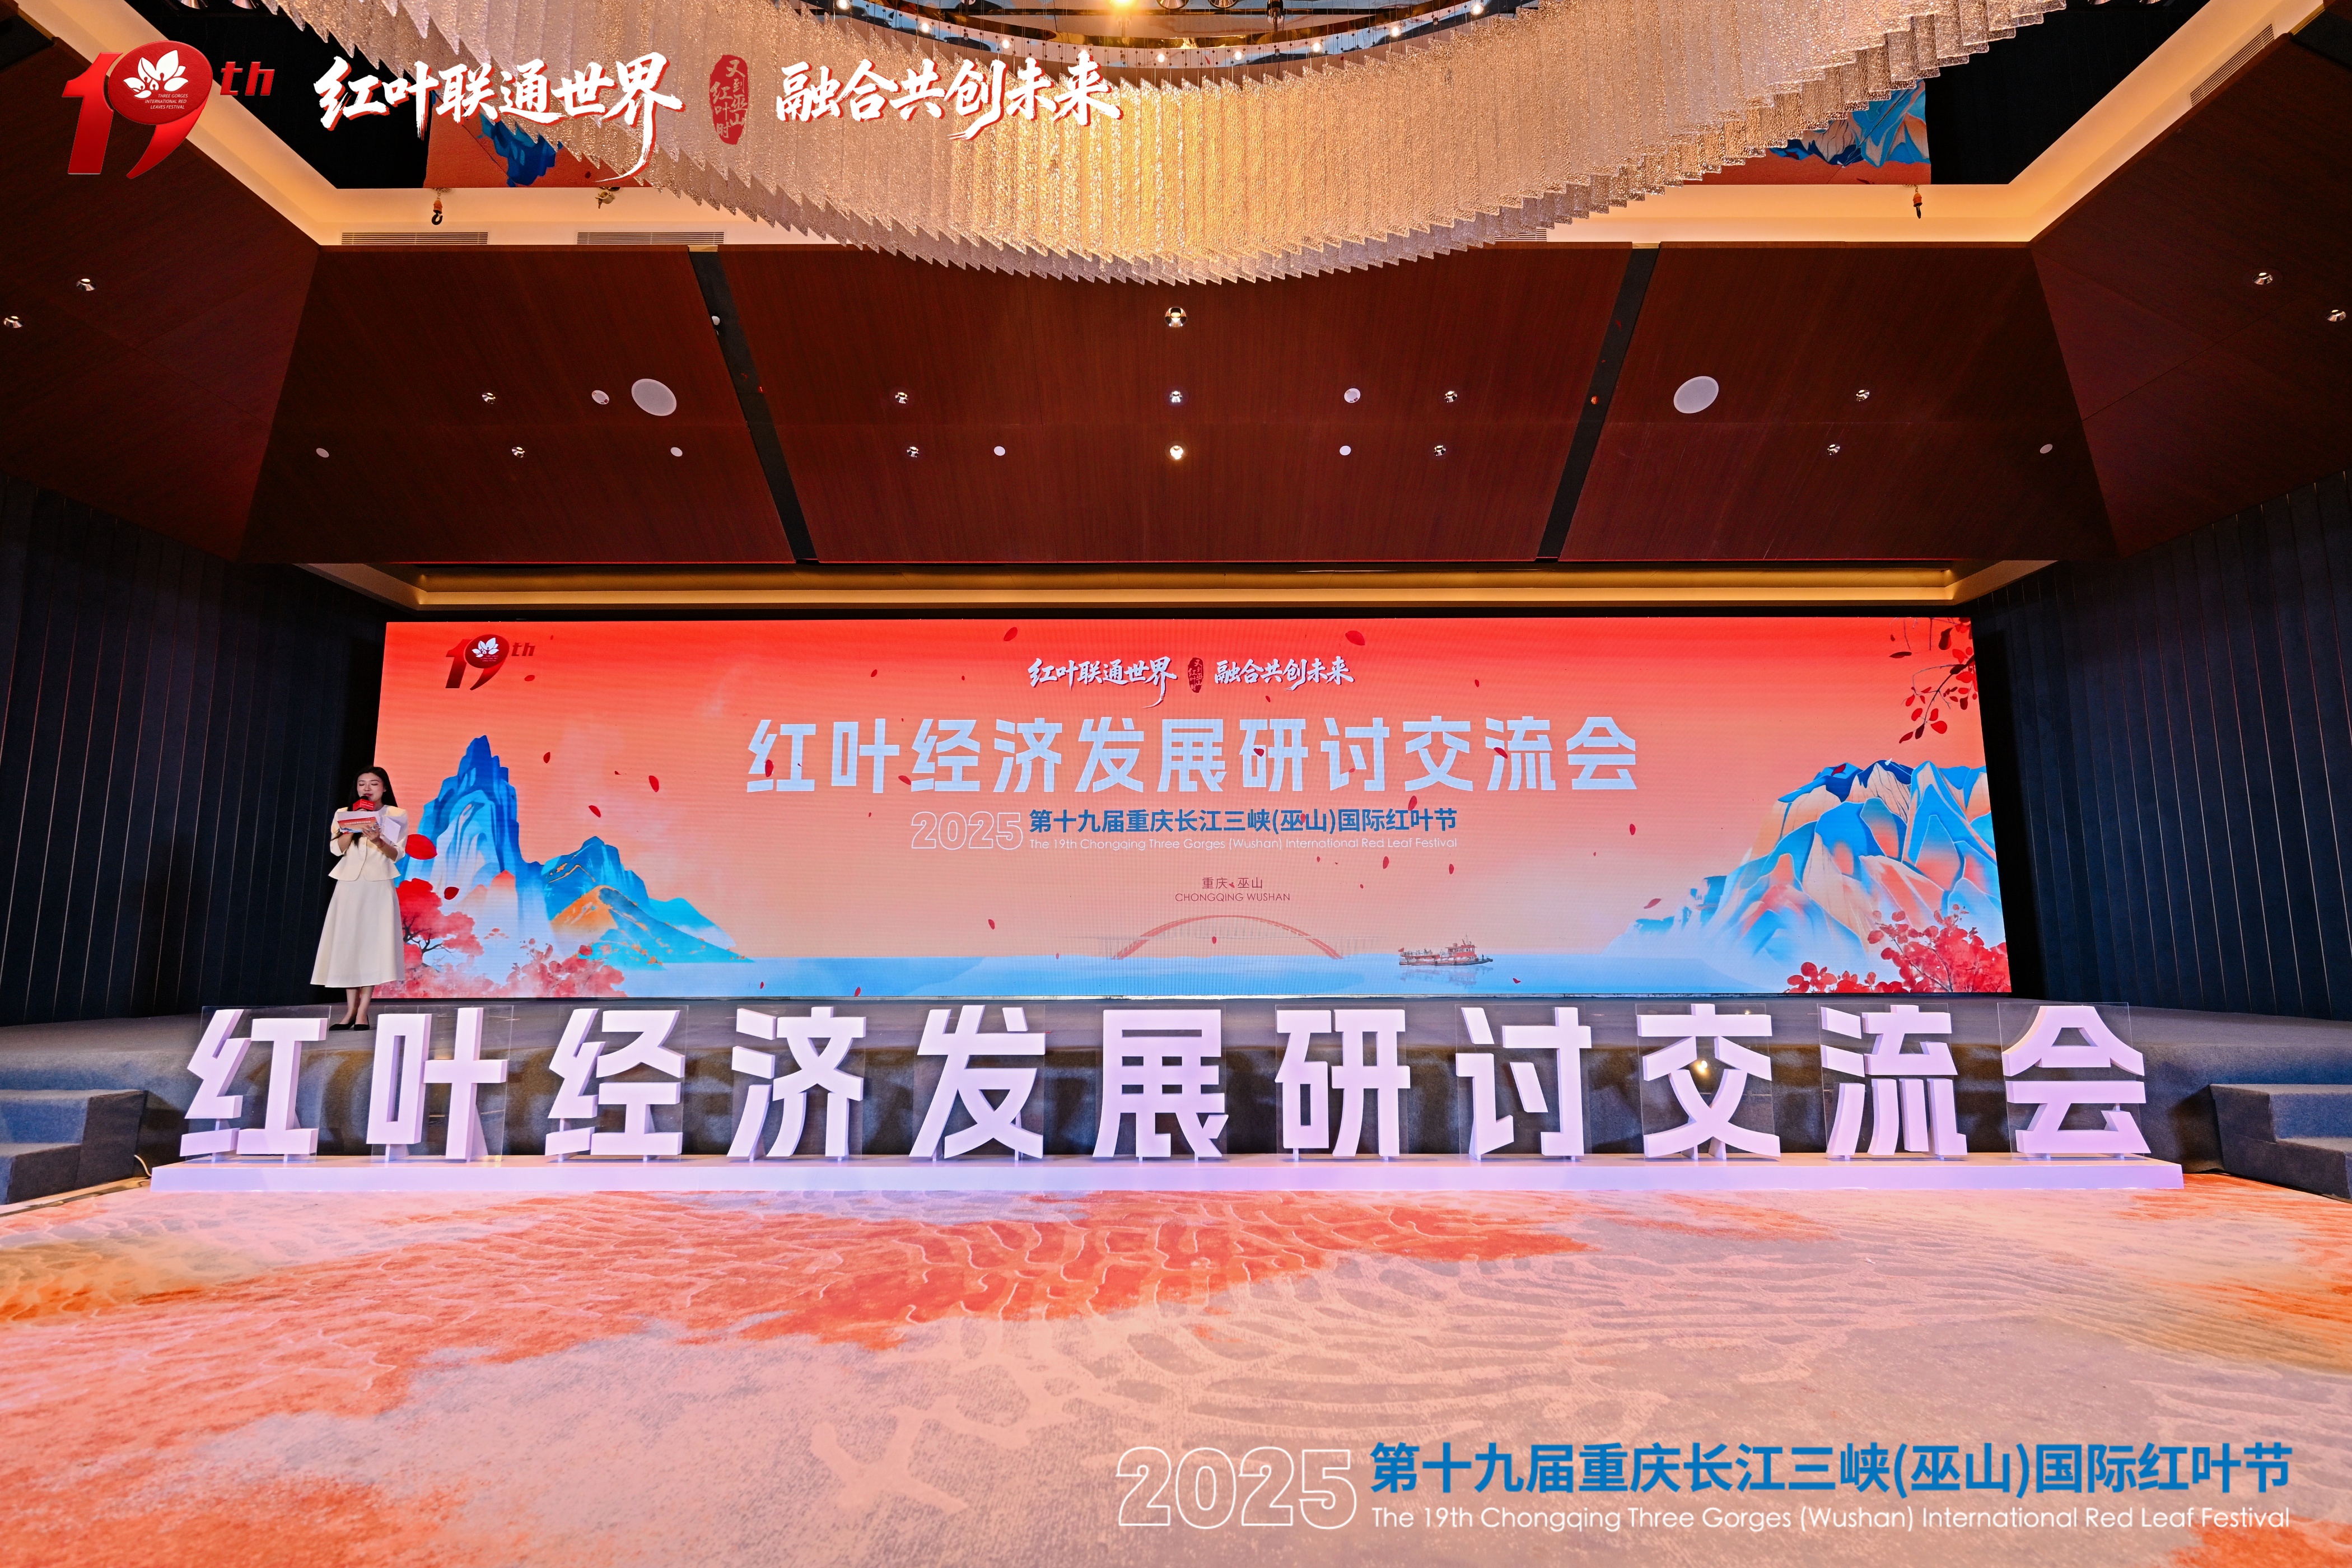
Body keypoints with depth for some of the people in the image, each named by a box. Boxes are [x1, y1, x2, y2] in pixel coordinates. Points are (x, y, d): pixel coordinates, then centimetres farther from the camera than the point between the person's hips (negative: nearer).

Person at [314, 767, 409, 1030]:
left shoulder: (397, 816, 4)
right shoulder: (344, 813, 11)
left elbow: (396, 855, -2)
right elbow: (338, 850, 0)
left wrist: (379, 841, -21)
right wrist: (352, 827, -13)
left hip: (379, 886, -2)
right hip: (349, 885, 2)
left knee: (372, 942, -7)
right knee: (347, 942, 0)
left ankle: (363, 1011, -5)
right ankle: (351, 1009, 5)